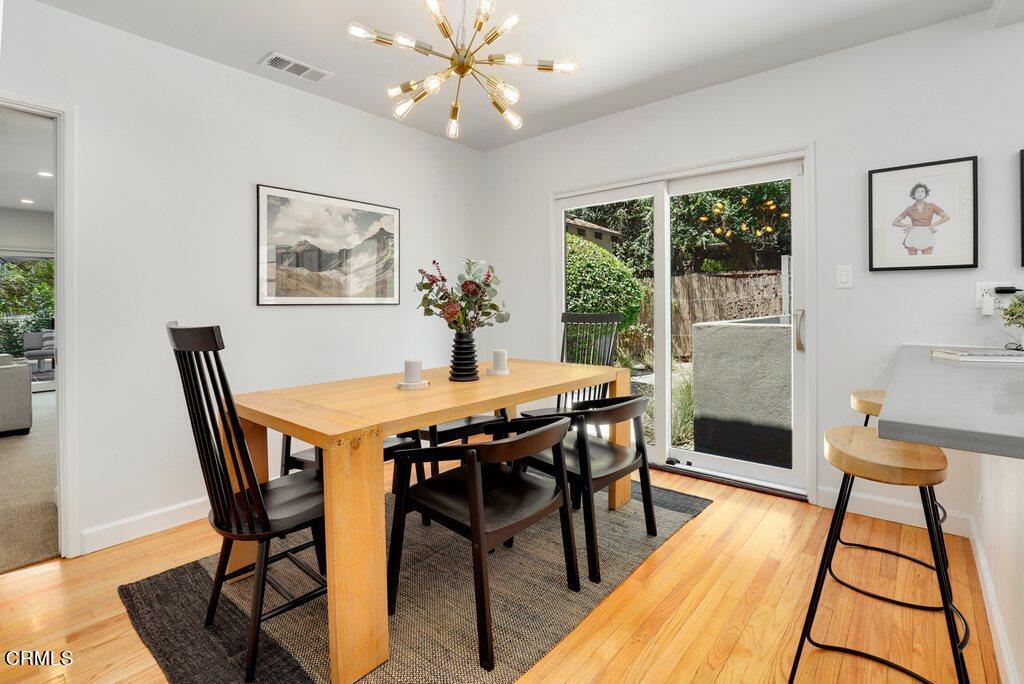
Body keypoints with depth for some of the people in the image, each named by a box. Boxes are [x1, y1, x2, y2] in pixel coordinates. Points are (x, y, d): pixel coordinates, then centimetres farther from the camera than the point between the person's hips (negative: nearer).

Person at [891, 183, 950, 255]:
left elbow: (946, 217, 9)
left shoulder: (931, 206, 5)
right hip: (913, 237, 0)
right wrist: (908, 225, -5)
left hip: (927, 237, 1)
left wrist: (933, 225, 0)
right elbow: (894, 222, 6)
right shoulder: (909, 209, 3)